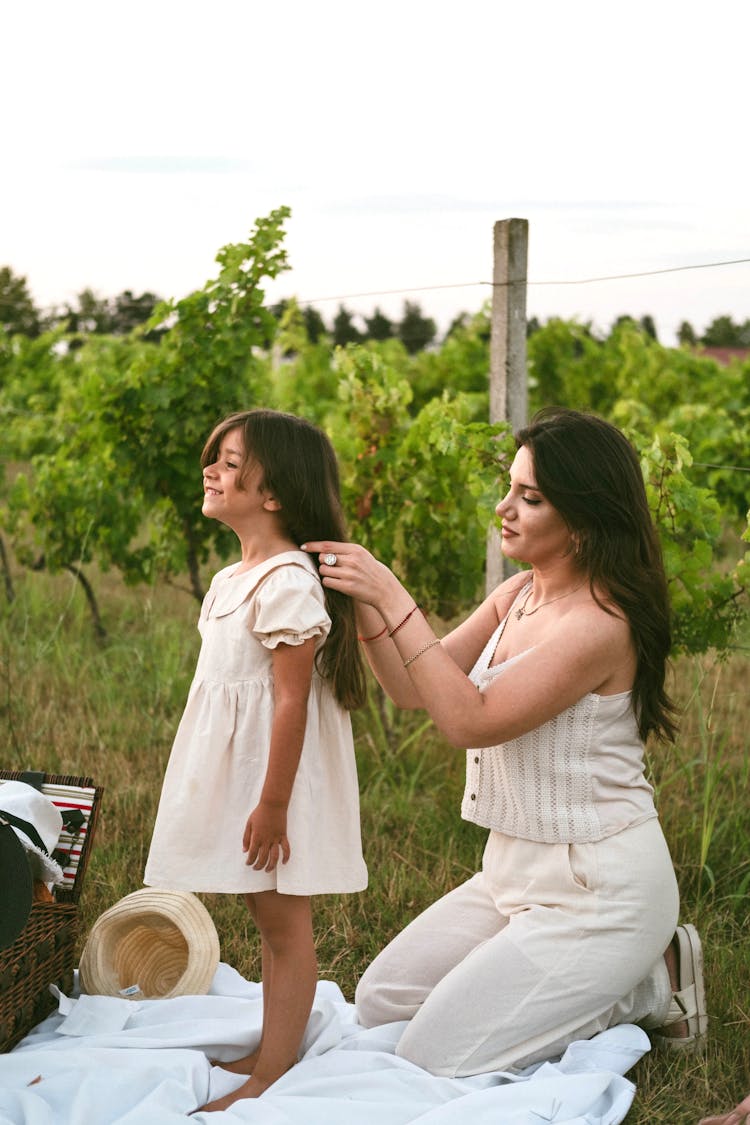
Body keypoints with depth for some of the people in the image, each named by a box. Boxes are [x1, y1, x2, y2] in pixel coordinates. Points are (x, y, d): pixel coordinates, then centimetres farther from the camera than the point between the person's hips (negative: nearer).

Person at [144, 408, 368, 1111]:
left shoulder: (287, 583, -18)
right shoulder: (231, 579, 12)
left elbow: (291, 701, -21)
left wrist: (273, 806, -21)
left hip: (277, 774, -9)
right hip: (234, 772, 9)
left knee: (284, 921, 0)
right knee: (266, 919, 16)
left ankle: (272, 1076, 7)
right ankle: (269, 1052, 26)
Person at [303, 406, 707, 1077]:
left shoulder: (602, 623, -23)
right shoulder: (516, 596, 5)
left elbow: (471, 720, -25)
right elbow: (413, 690, 4)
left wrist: (394, 600, -25)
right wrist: (365, 605, -12)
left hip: (597, 888, -9)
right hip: (515, 869, 9)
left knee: (437, 1057, -9)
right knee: (379, 1005, 12)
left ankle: (650, 985, 5)